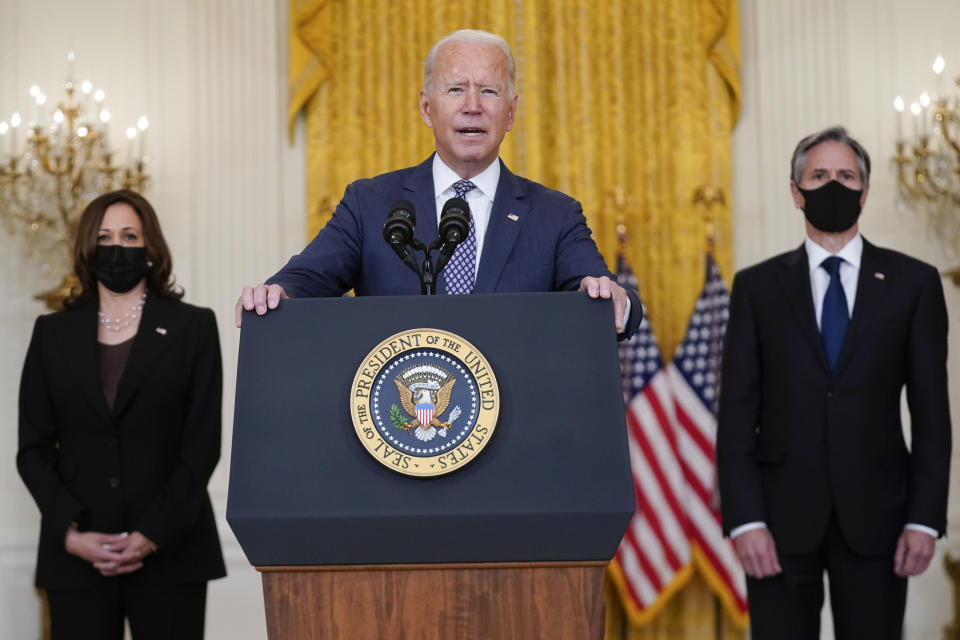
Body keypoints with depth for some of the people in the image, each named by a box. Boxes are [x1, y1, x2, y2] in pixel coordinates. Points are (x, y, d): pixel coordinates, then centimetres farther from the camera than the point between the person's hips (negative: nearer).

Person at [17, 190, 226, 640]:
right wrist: (71, 533, -8)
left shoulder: (192, 327, 5)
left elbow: (203, 445, -1)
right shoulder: (53, 334, 11)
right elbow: (33, 448, 6)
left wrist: (152, 535, -10)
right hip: (76, 558, 2)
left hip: (170, 552, -1)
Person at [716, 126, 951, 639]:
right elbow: (737, 413, 2)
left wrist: (925, 519, -4)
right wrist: (744, 520, -7)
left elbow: (931, 411, 4)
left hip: (875, 516, 0)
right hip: (781, 518, 0)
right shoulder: (758, 287, 6)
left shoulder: (912, 283, 6)